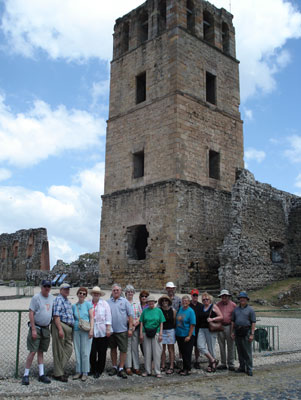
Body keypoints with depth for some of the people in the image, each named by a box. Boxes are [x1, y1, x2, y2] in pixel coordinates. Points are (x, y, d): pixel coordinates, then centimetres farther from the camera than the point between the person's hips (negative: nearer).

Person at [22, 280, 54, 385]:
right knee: (33, 352, -7)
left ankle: (41, 374, 14)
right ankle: (26, 375, 3)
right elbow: (31, 314, -12)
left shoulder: (52, 298, 10)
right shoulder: (36, 297, -9)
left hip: (46, 329, 6)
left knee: (41, 352, 11)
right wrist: (33, 329, -17)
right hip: (36, 328, -6)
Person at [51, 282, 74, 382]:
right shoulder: (59, 300, -8)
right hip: (60, 326, -9)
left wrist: (72, 329, 20)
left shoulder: (68, 301, 20)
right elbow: (56, 316, -17)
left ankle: (59, 370, 18)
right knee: (59, 351, -1)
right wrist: (60, 329, -22)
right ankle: (58, 374, 8)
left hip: (68, 328, 9)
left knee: (68, 349, 9)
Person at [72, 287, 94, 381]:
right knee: (77, 352, 6)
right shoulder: (74, 306, 11)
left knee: (85, 352, -2)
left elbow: (91, 318, -1)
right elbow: (72, 318, 16)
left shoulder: (88, 304, 2)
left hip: (86, 331, -3)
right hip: (76, 331, 3)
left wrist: (91, 329, -11)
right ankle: (78, 372, 15)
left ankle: (85, 373, 6)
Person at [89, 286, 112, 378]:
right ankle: (93, 369, 19)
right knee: (92, 352, -1)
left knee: (102, 352, 5)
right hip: (92, 332, 1)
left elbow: (108, 317, 1)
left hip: (102, 332, 0)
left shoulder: (104, 304, 5)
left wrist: (108, 329, -6)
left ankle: (99, 371, 17)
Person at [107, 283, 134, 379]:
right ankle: (114, 367, 25)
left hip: (122, 330, -2)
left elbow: (130, 315, 0)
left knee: (123, 350, -2)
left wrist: (130, 328, -6)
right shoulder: (108, 302, 7)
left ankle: (121, 369, 7)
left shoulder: (125, 301, 2)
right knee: (113, 349, 13)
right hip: (111, 330, 2)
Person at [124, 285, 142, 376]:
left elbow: (141, 315, 9)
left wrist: (135, 323, -6)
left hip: (136, 328, 3)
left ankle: (136, 367, 9)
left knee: (135, 347, 5)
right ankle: (128, 367, 3)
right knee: (127, 347, -3)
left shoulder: (137, 303, 13)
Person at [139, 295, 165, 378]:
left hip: (156, 333, -1)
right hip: (146, 333, 1)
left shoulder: (158, 310, 4)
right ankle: (148, 371, 16)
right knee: (147, 353, 5)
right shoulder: (145, 311, 6)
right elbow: (141, 323, 6)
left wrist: (160, 334, -3)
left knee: (157, 353, 0)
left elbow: (161, 323, 4)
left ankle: (157, 372, 9)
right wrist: (141, 334, -2)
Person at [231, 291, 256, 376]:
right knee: (240, 351, 10)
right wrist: (232, 332, 8)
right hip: (237, 332, 4)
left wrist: (252, 334, -10)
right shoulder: (236, 309, 12)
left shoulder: (250, 309, 0)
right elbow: (233, 321, 15)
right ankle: (242, 367, 21)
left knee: (247, 352, -3)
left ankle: (249, 369, 4)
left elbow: (253, 322, -4)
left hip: (246, 332, -4)